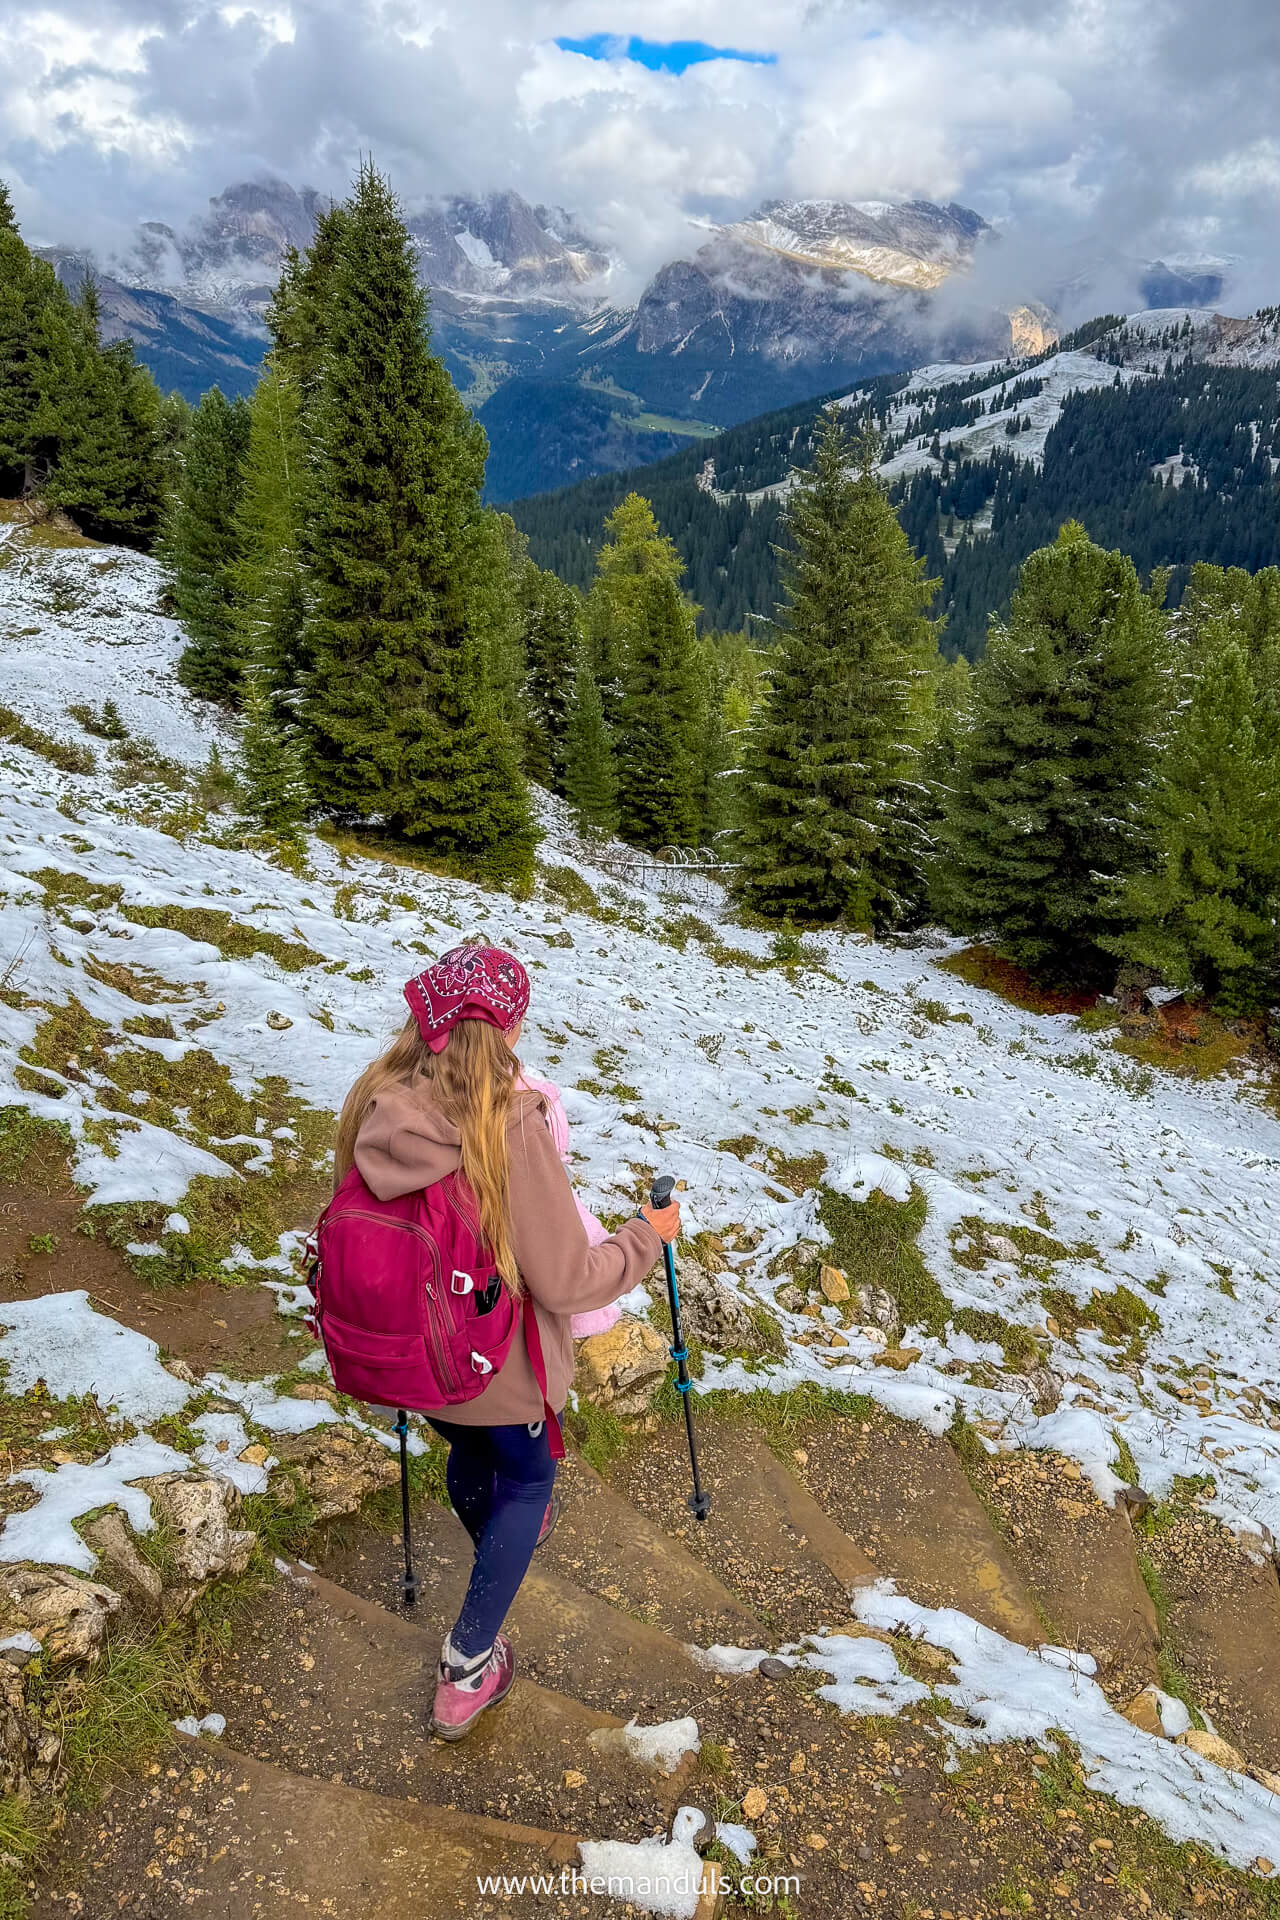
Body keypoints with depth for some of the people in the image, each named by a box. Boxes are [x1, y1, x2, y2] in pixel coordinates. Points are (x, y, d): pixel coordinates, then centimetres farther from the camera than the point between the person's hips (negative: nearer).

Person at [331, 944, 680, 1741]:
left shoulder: (375, 1106, -17)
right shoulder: (514, 1131, -33)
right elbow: (567, 1285, -25)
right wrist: (647, 1235, -8)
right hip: (499, 1367, -5)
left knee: (470, 1454, 33)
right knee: (527, 1476, 24)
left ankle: (498, 1545, 64)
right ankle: (468, 1668, 30)